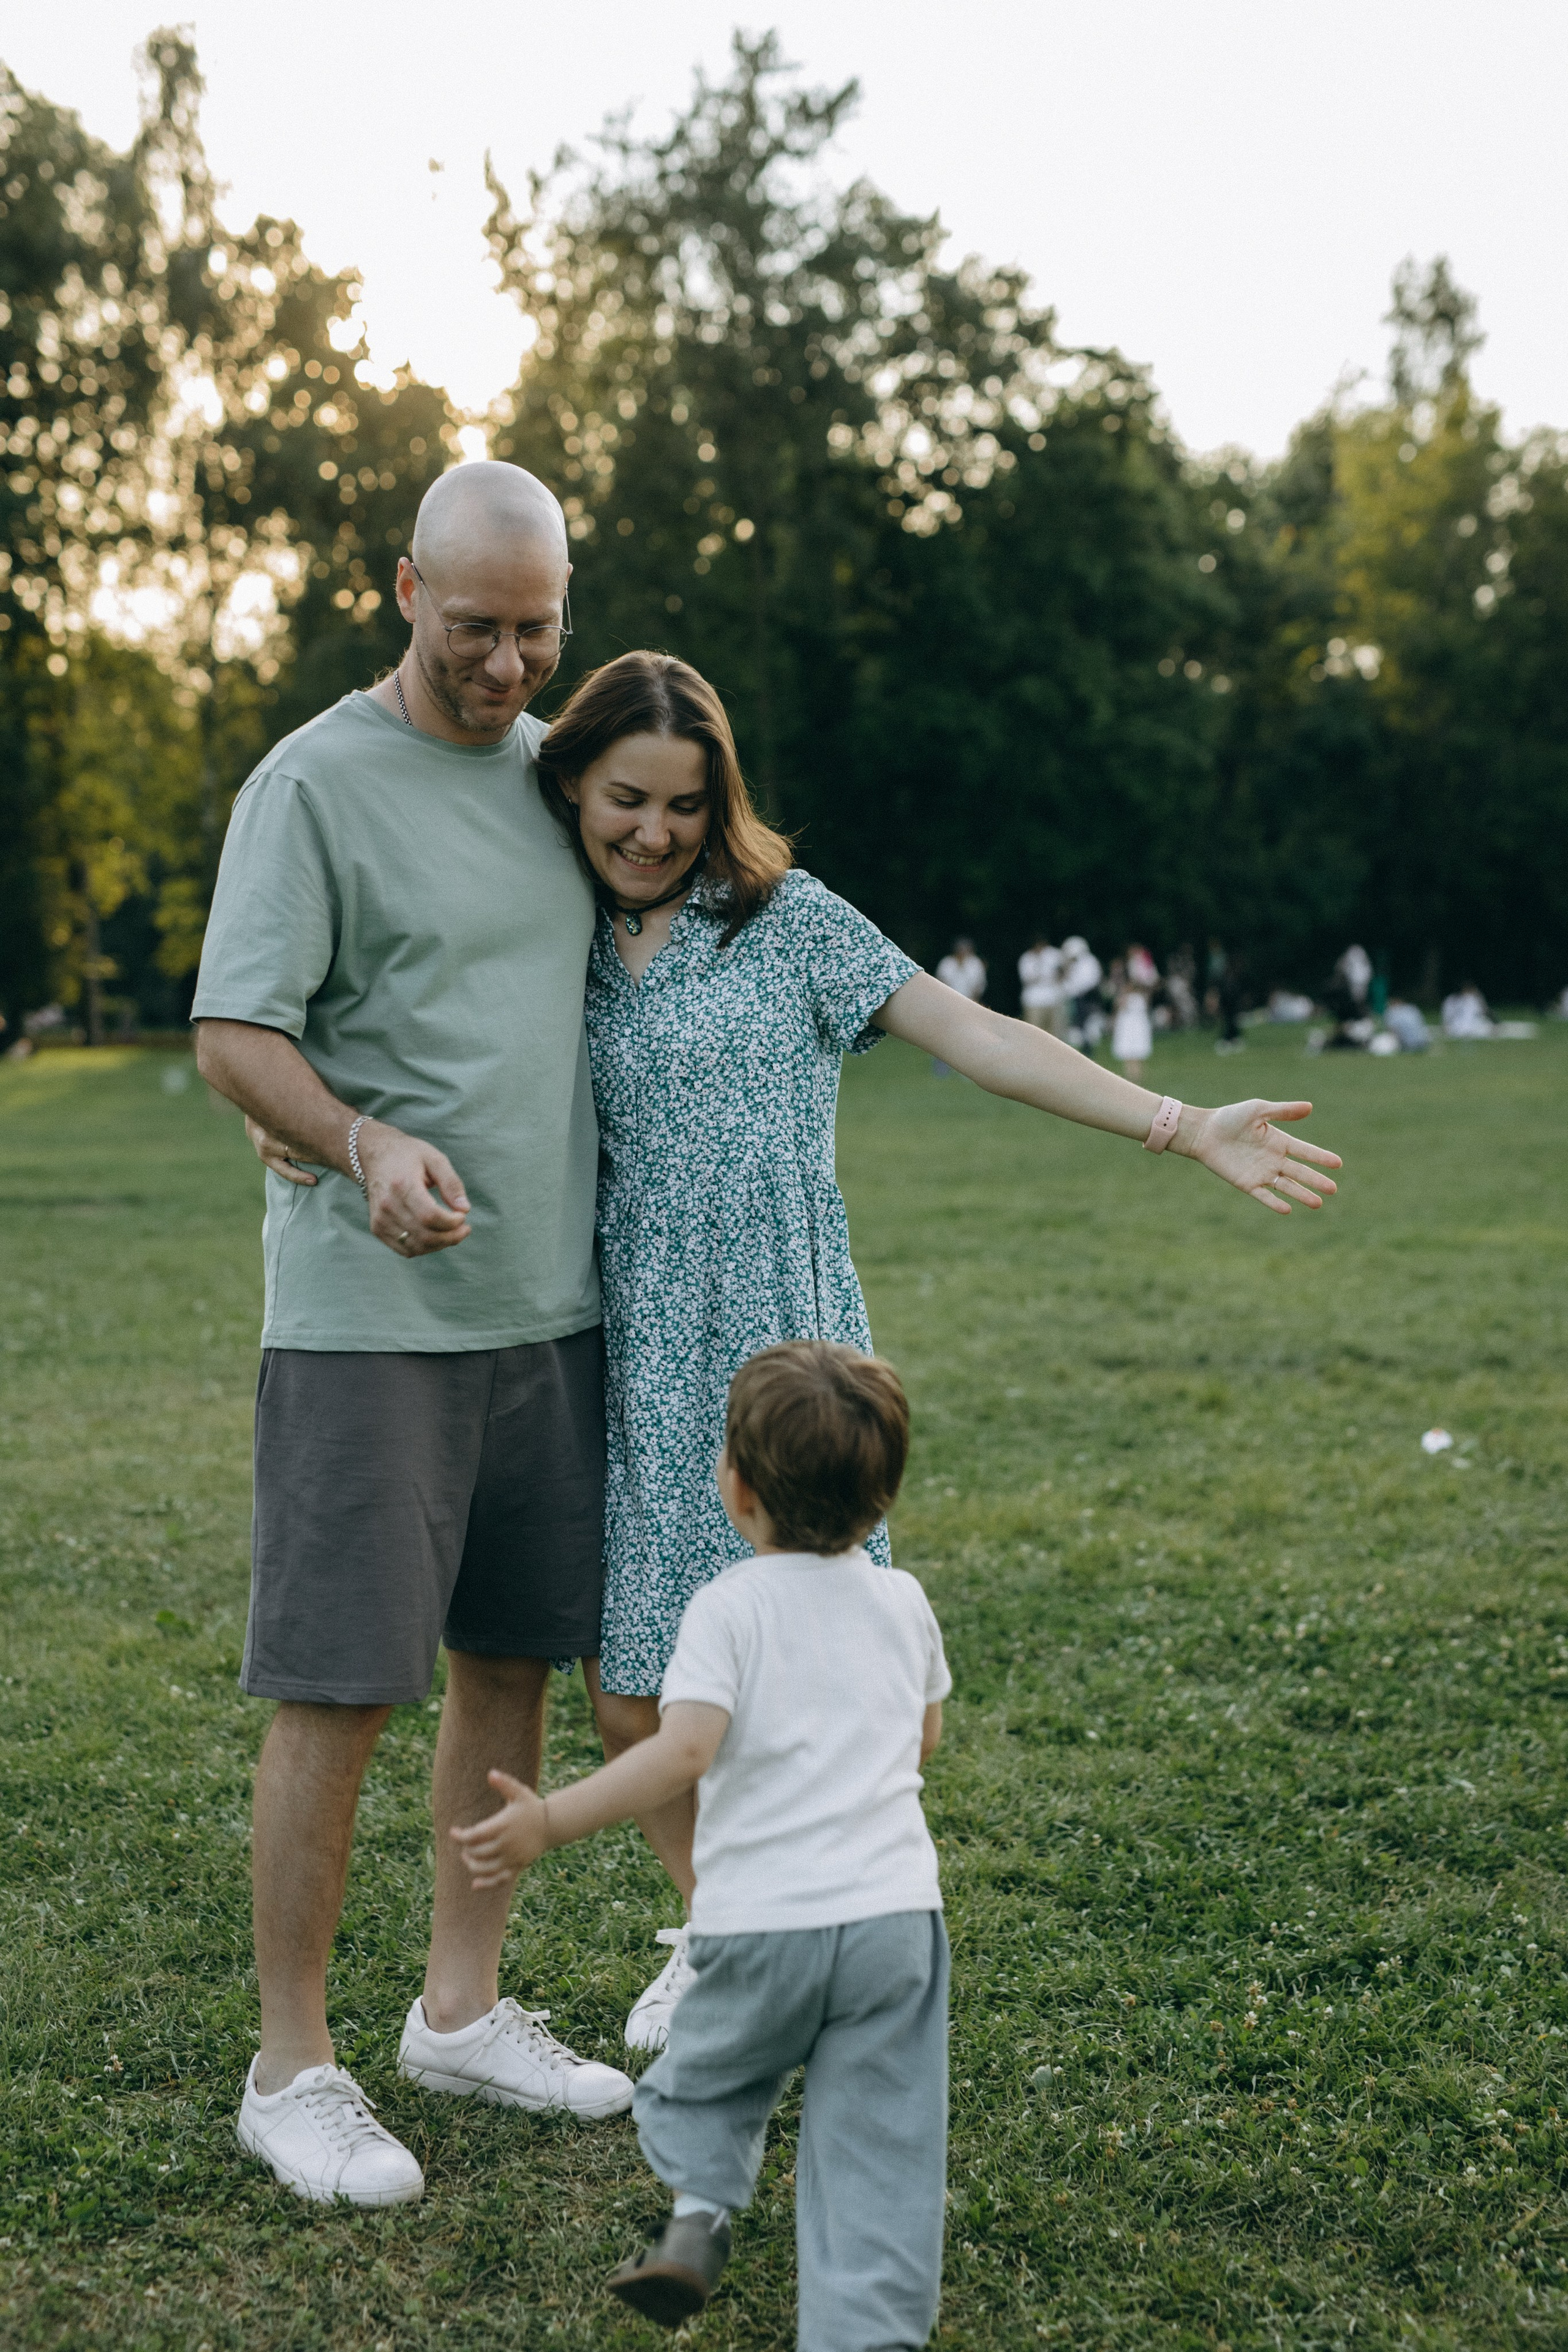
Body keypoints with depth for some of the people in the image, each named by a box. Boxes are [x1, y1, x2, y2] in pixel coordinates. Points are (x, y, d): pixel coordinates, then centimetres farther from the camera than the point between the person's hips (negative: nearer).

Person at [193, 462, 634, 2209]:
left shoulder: (554, 766, 13)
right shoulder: (315, 781, -7)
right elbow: (234, 1036, -13)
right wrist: (368, 1145, -31)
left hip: (551, 1299, 7)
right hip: (370, 1315, -6)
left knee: (510, 1664, 13)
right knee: (340, 1690, -3)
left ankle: (463, 2012, 28)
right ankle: (292, 2069, 12)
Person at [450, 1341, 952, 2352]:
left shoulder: (730, 1608, -6)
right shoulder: (905, 1602, 9)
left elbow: (685, 1749, -19)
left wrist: (551, 1823, -21)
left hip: (760, 1922, -2)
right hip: (893, 1911, 2)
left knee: (702, 2082, 24)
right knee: (874, 2145, 4)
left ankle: (701, 2210, 3)